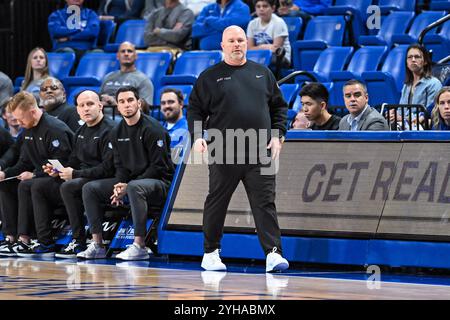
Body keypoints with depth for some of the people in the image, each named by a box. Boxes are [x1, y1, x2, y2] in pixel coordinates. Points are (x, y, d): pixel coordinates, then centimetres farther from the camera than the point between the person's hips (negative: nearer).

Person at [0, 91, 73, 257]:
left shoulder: (55, 129, -18)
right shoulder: (28, 130, 11)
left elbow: (61, 166, -21)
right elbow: (24, 163, 17)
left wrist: (33, 175, -19)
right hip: (39, 177, 10)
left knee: (25, 186, -31)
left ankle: (25, 240, -30)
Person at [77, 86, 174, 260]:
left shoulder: (152, 128, -12)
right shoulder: (117, 132, 10)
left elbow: (159, 167, -16)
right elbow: (120, 165, 13)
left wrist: (128, 186, -19)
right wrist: (119, 185, -10)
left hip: (159, 182, -8)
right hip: (130, 181, 8)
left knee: (134, 187, -40)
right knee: (90, 188, -3)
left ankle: (139, 246, -38)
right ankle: (97, 245, -7)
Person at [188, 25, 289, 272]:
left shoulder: (262, 73, 15)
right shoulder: (210, 77, 7)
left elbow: (279, 106, 19)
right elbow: (195, 109, 7)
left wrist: (278, 135, 7)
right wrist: (196, 136, -8)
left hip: (260, 153, 1)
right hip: (223, 154, -1)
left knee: (265, 203, -5)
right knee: (216, 203, 6)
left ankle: (273, 253, -10)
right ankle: (211, 253, 17)